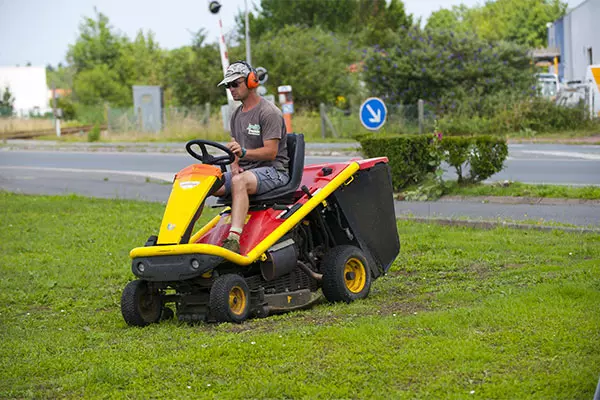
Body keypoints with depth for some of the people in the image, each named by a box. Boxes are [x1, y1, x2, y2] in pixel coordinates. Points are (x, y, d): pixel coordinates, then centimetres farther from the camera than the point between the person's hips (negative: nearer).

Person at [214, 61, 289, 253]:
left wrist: (243, 152, -31)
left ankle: (233, 239, -55)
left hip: (272, 170, -8)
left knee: (239, 182, -41)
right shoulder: (237, 115, 19)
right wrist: (234, 164, -4)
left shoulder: (269, 112, -7)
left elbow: (270, 151, -15)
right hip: (244, 170, 8)